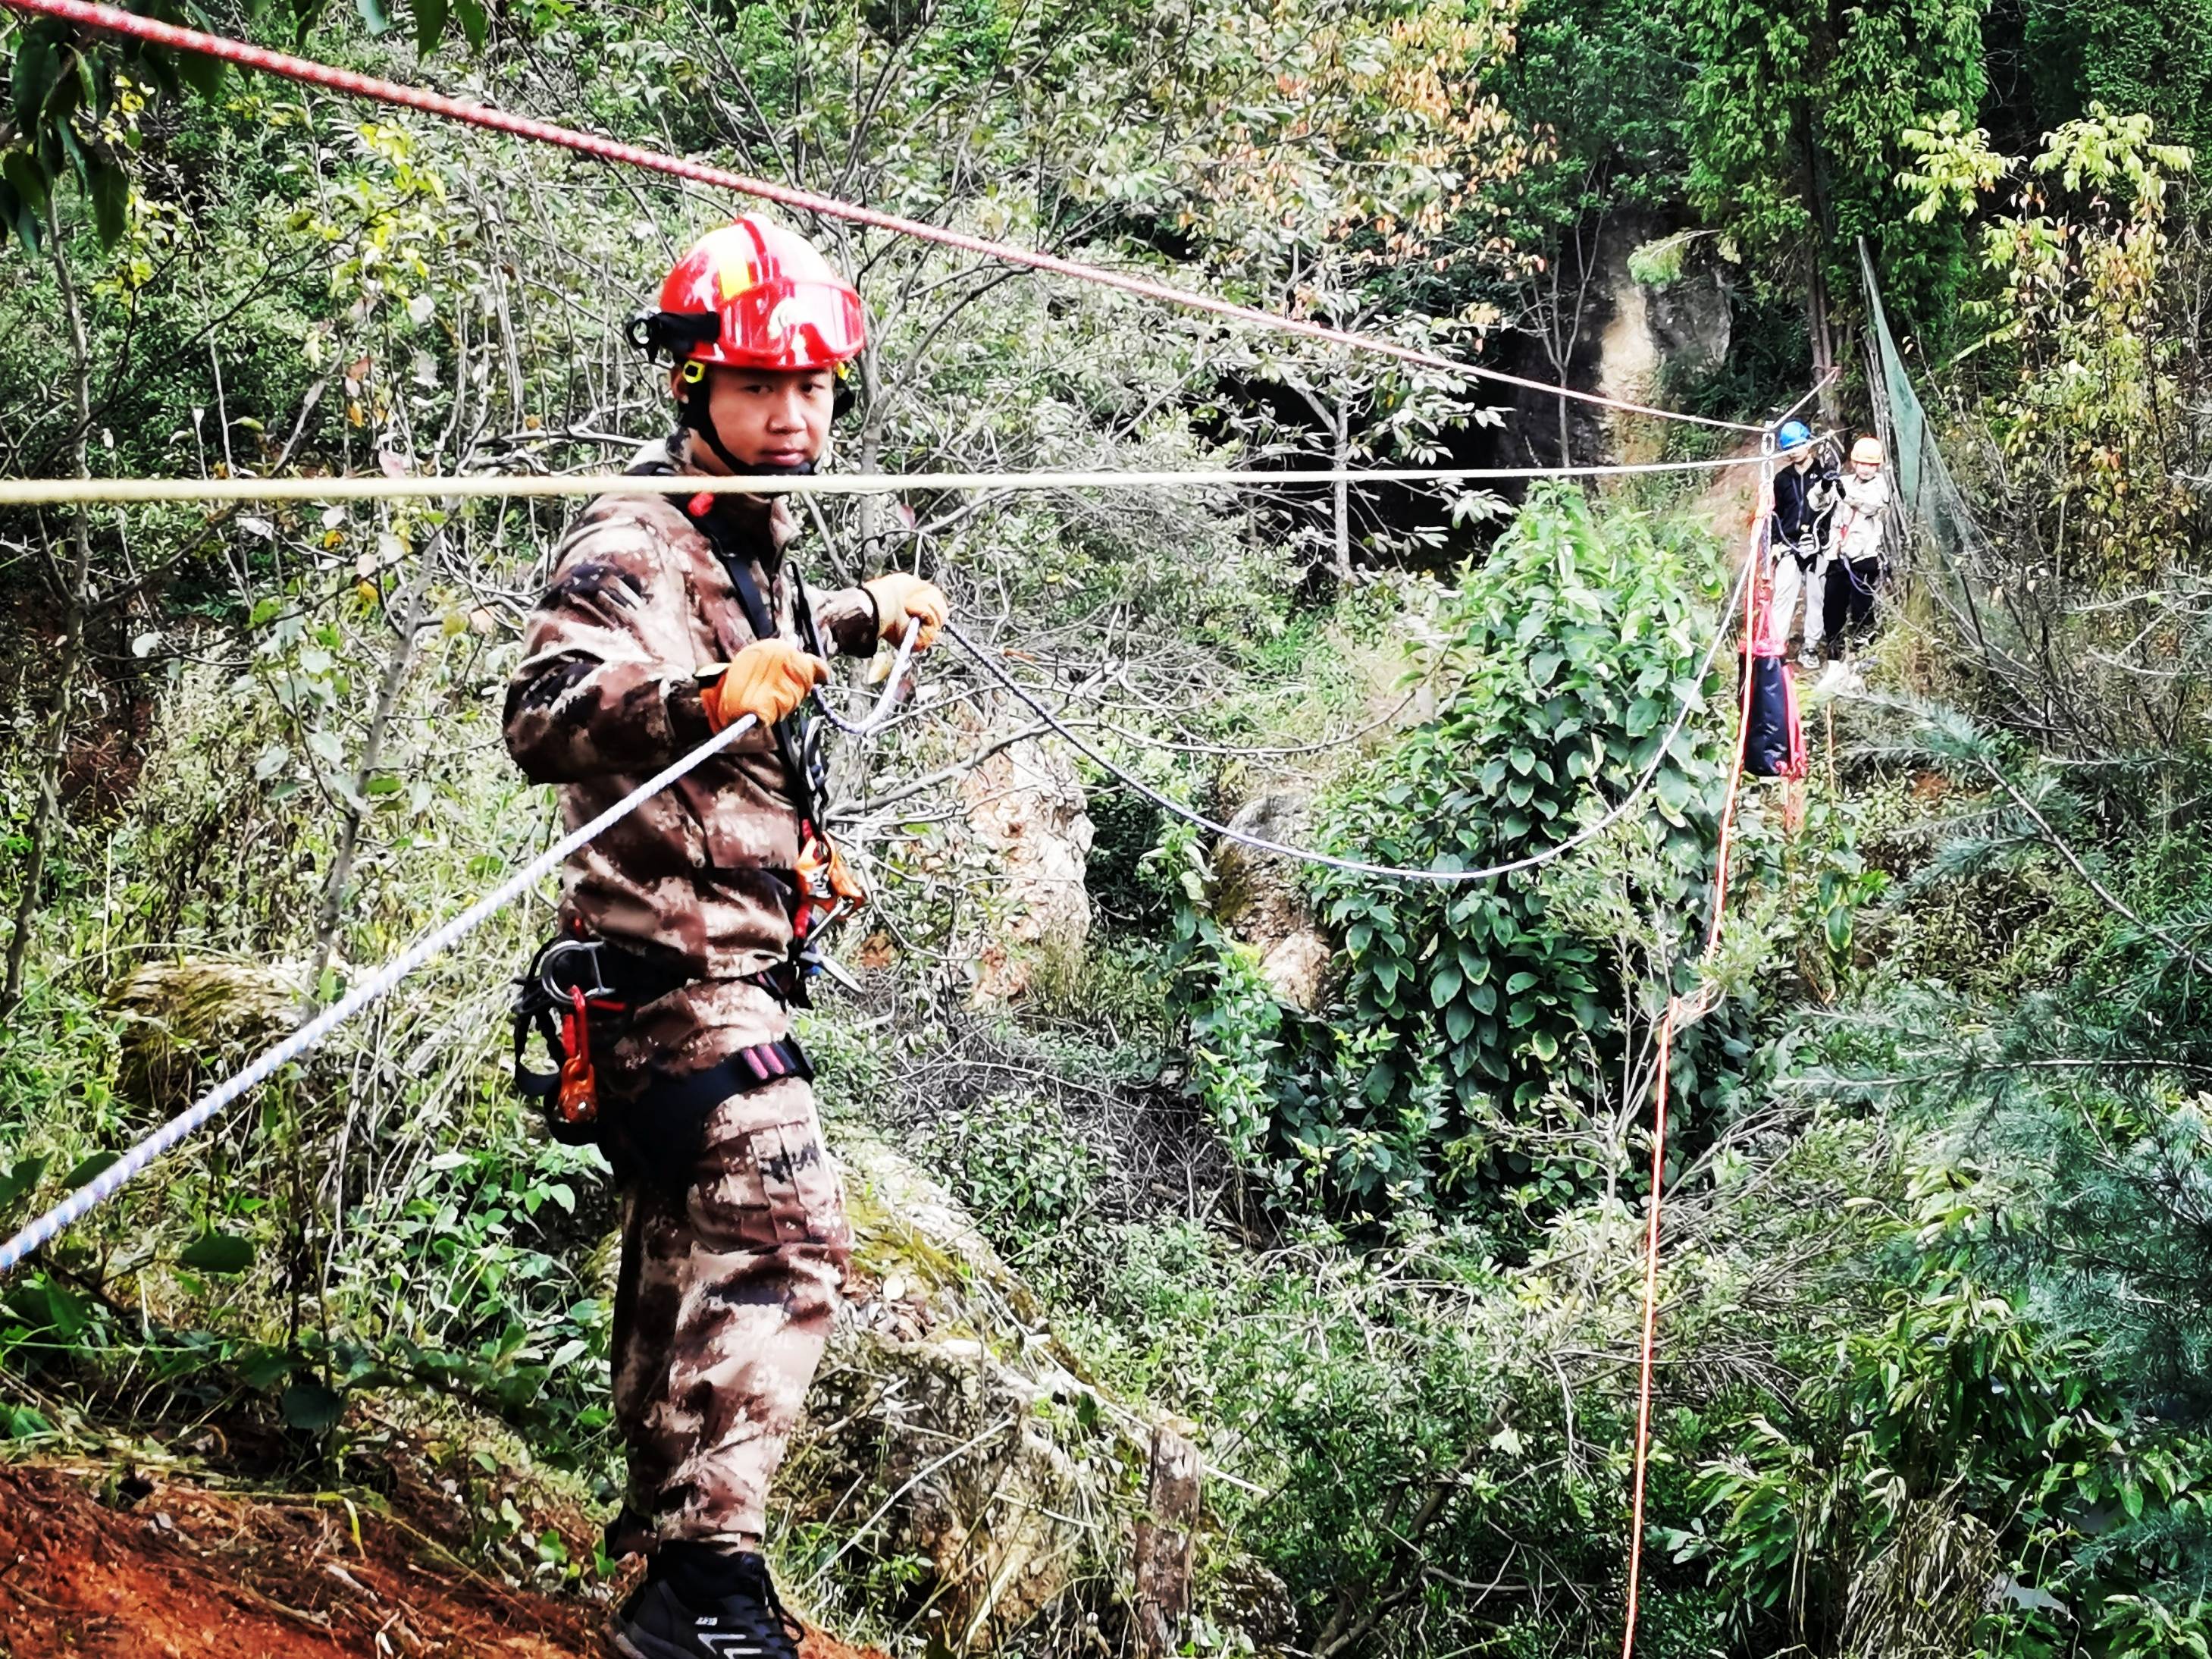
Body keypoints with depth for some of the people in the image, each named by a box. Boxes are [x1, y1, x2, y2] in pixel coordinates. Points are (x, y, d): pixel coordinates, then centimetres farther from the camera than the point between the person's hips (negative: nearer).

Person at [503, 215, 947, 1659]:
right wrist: (703, 697, -49)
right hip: (681, 957, -10)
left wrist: (872, 612, 43)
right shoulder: (638, 547, -17)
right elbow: (544, 717, -35)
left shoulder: (750, 540, 13)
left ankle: (665, 1526, 29)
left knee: (690, 1243, 17)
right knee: (782, 1236, -18)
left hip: (729, 963, 10)